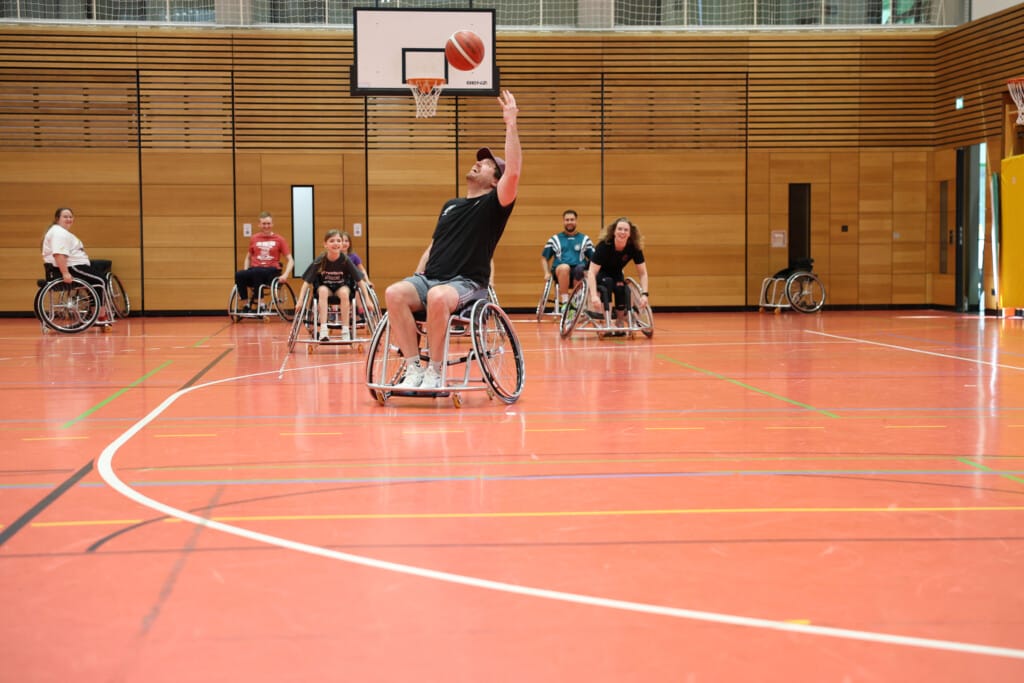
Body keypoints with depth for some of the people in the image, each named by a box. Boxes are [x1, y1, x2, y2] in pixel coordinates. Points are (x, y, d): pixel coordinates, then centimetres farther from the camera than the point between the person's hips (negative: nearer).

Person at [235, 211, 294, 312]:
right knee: (239, 275, -30)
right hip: (255, 270, 3)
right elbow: (248, 257, 27)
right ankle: (246, 303, -17)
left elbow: (290, 260, 5)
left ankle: (255, 303, -25)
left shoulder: (279, 239, 7)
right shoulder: (254, 239, 15)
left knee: (257, 272, -38)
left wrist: (285, 275, -12)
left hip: (272, 271, -3)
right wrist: (246, 272, 8)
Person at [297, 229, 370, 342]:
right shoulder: (320, 261, -20)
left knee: (344, 293, -34)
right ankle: (323, 330, -37)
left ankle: (345, 331, -28)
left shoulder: (346, 260, -20)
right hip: (324, 286, 0)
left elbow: (360, 280, -15)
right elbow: (307, 281, -16)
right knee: (323, 291, -34)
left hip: (342, 287, 0)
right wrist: (300, 301, -25)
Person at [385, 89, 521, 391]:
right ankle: (414, 368, -23)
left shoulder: (493, 205, 4)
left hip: (466, 284, -6)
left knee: (438, 296, -40)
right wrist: (417, 277, 12)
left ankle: (435, 370, -24)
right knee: (394, 293, -27)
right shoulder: (450, 205, 25)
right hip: (429, 279, 6)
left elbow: (513, 172, -15)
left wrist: (511, 124, -18)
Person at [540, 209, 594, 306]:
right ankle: (565, 301, -28)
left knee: (579, 270, -37)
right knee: (564, 267, -37)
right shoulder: (555, 239, 18)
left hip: (578, 273, 0)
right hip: (560, 273, 0)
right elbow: (544, 258, 21)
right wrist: (547, 273, 4)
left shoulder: (584, 239, 17)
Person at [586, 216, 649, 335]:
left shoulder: (634, 247, -22)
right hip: (599, 274, -3)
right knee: (608, 282, -35)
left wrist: (644, 294, -32)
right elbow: (592, 272, -36)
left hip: (616, 274, 3)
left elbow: (643, 273, -17)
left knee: (620, 287, -29)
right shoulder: (604, 245, -31)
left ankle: (619, 324, -9)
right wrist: (594, 296, -49)